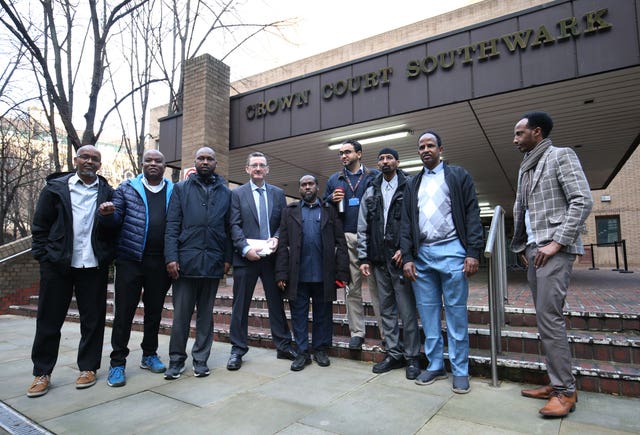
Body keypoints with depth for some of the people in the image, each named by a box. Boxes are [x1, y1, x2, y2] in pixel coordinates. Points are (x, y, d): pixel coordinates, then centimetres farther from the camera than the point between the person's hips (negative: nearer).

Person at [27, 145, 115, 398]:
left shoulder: (107, 192, 6)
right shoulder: (55, 187, 5)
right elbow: (40, 226, 4)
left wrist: (108, 258, -8)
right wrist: (44, 256, -2)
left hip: (94, 266, 0)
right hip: (58, 264, 0)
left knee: (93, 320, 8)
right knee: (49, 320, 8)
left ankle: (88, 367, 23)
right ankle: (42, 372, 23)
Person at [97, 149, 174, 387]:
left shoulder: (174, 191, 8)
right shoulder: (126, 188, 7)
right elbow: (116, 220, 4)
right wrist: (106, 213, -18)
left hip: (160, 261, 1)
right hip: (130, 259, -1)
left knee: (155, 310, 11)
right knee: (124, 311, 3)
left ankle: (149, 354, 28)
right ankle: (117, 363, 15)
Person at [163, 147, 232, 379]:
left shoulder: (225, 192, 11)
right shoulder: (181, 188, 8)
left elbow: (228, 228, 7)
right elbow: (172, 226, 0)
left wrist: (227, 258, 0)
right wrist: (171, 257, -9)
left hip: (213, 262, 1)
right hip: (186, 261, -1)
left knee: (206, 314, 11)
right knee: (181, 314, 4)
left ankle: (201, 359, 22)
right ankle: (176, 360, 19)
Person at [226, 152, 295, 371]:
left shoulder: (278, 193, 11)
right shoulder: (237, 193, 4)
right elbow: (235, 225, -3)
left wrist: (276, 238, -10)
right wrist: (245, 248, -15)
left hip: (271, 256, 2)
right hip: (246, 257, -2)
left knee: (276, 302, 9)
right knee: (241, 304, 6)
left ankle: (283, 346, 21)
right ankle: (238, 350, 19)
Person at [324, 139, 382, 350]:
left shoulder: (374, 175, 8)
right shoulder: (334, 179, 16)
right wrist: (332, 199, -3)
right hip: (346, 238, 3)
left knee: (377, 285, -2)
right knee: (352, 287, 6)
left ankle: (387, 331, 8)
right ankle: (357, 332, 16)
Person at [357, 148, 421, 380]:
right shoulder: (370, 192, 13)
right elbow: (363, 228, 11)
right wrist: (364, 258, 6)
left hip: (401, 257, -5)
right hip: (379, 260, 5)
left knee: (407, 310, 0)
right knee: (386, 309, 11)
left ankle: (412, 356, 13)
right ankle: (394, 354, 23)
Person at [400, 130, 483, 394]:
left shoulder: (458, 176, 7)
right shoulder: (413, 184, 17)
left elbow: (472, 214, 0)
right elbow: (406, 223, 12)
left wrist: (473, 252, -10)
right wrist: (407, 258, 4)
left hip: (451, 251, -3)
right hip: (422, 255, 4)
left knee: (456, 313, 1)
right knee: (427, 313, 7)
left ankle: (460, 370, 13)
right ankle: (435, 365, 19)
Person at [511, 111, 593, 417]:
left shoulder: (561, 156, -3)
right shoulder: (526, 168, 19)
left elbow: (583, 201, -13)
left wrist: (556, 242, -17)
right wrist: (522, 247, 13)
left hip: (554, 250, -8)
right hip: (534, 251, 8)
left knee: (548, 317, -9)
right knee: (546, 318, 9)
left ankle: (566, 390, 2)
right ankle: (556, 382, 18)